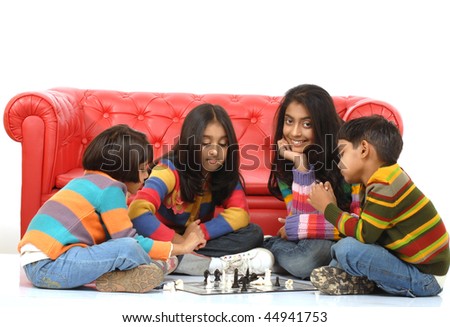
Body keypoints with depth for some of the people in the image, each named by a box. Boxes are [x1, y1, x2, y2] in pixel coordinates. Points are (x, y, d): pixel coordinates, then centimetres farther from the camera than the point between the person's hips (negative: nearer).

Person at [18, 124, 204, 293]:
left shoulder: (87, 180, 20)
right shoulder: (109, 187, -7)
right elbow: (129, 241, -9)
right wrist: (180, 248, 0)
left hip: (34, 266, 10)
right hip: (50, 266, -10)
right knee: (128, 248, -19)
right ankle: (159, 266, 6)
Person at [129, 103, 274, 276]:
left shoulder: (226, 173, -7)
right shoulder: (169, 169, -22)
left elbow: (240, 213, -19)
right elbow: (137, 211, -36)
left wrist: (200, 233, -31)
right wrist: (180, 241, -36)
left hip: (198, 241, 4)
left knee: (253, 233, -18)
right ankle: (218, 264, -32)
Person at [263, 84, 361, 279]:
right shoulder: (284, 165, -4)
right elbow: (299, 217, -15)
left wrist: (302, 226, -22)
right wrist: (301, 166, -22)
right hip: (313, 243, 3)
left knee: (310, 256, -32)